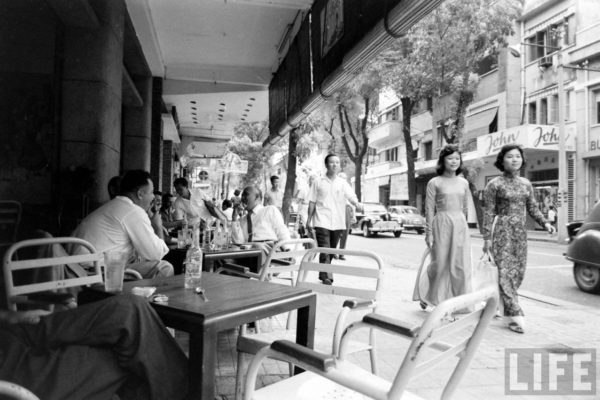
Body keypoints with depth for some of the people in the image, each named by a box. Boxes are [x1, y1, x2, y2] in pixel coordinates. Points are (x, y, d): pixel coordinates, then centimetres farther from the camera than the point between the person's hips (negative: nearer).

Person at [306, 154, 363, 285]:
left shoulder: (343, 183, 9)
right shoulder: (318, 182, 5)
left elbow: (352, 197, -4)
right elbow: (312, 202, 6)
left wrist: (357, 203, -26)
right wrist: (309, 219, 3)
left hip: (338, 223, 3)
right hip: (322, 222, -3)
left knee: (331, 251, 11)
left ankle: (323, 275, 26)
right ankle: (327, 277, -14)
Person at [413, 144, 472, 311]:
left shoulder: (464, 183, 10)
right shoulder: (434, 183, -3)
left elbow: (465, 208, 15)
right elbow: (429, 209, -5)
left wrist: (463, 226, 15)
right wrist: (429, 233, -8)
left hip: (460, 226, 4)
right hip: (442, 224, -4)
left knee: (461, 265, 2)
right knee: (440, 264, 4)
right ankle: (424, 294, 30)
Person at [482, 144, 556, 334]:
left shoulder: (526, 184, 11)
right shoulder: (494, 185, -6)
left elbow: (532, 208, 14)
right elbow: (489, 213, -6)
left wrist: (545, 223, -4)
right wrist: (487, 238, -9)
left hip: (520, 232, 6)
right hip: (502, 231, -6)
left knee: (518, 271, 8)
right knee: (505, 272, -8)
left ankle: (498, 303, 26)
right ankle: (514, 316, -6)